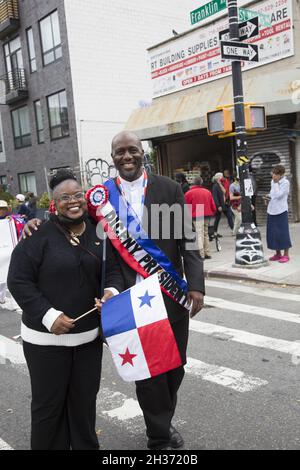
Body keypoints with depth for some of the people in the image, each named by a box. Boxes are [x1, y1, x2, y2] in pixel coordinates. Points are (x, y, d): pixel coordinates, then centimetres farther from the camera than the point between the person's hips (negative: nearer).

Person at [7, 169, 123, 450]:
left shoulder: (97, 233, 3)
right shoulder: (38, 235, -12)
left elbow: (113, 270, 8)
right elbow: (18, 281, -12)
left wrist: (112, 291, -15)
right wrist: (49, 316, -21)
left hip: (89, 335, 4)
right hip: (46, 337, -4)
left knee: (85, 400, 17)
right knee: (49, 403, 10)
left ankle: (86, 446, 38)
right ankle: (49, 447, 32)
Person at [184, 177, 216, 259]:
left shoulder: (189, 193, -2)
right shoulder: (207, 192, 11)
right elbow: (213, 205, 11)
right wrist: (212, 213, 23)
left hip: (197, 216, -5)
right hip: (207, 215, 5)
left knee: (200, 235, -6)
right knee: (206, 234, 16)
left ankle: (201, 254, -12)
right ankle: (207, 253, 18)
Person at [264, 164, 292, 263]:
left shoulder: (285, 182, -9)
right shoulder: (273, 181, 10)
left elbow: (278, 195, -20)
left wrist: (276, 182, -17)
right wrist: (268, 198, 4)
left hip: (281, 211, -7)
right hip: (271, 210, 7)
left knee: (282, 232, -4)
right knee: (272, 233, 8)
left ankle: (286, 255, 5)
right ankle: (278, 254, 20)